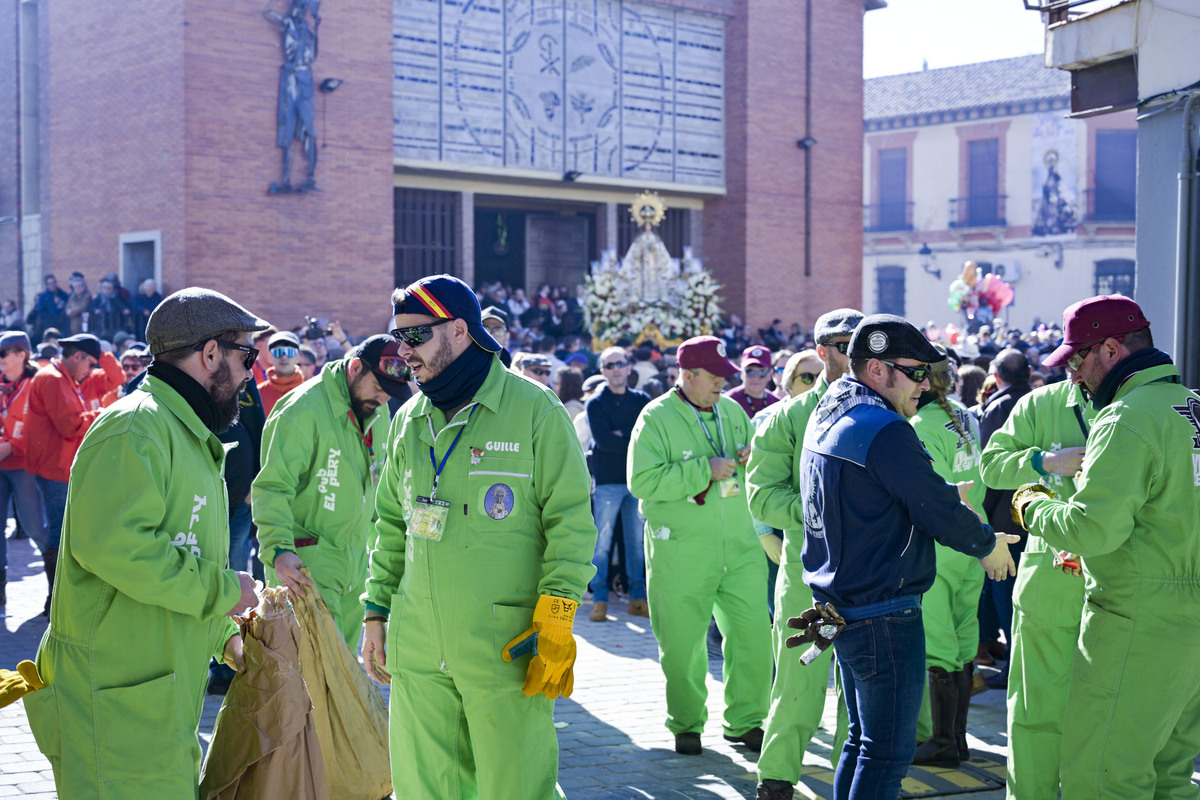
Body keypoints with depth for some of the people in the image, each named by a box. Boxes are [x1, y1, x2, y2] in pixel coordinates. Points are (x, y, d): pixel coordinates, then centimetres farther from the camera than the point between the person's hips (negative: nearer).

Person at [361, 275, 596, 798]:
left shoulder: (533, 410, -5)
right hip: (417, 649, 5)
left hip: (506, 647, -5)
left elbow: (570, 520, -7)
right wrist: (376, 613, 16)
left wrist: (555, 621, -12)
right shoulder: (409, 420, 12)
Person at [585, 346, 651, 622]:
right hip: (608, 479, -3)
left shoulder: (642, 400, 11)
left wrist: (622, 435, -13)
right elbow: (602, 439, -12)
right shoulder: (595, 404, 2)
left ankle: (638, 598, 13)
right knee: (602, 542, -3)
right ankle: (599, 600, 2)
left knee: (637, 541, 6)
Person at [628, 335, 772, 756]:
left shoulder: (732, 411, 11)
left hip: (740, 547, 4)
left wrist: (751, 458, -2)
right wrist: (705, 469, -19)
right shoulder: (656, 418, -6)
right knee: (682, 643, 4)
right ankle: (686, 724, 23)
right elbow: (643, 481, -17)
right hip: (681, 552, -4)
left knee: (754, 635, 2)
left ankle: (745, 721, 18)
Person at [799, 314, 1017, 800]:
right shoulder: (884, 430, -20)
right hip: (884, 614, -10)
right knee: (889, 753, -3)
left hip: (840, 608, 10)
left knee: (863, 739, 20)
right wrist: (987, 544, 1)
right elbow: (938, 509, -17)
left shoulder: (826, 418, 11)